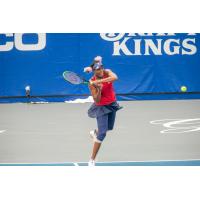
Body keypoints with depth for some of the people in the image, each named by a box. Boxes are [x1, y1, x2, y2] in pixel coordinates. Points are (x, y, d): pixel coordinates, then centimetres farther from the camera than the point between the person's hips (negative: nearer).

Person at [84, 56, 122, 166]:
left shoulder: (107, 72, -13)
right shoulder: (92, 83, -21)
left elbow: (115, 77, -37)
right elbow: (97, 100, -21)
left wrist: (100, 81, -44)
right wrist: (99, 90, -38)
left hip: (112, 104, 5)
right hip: (101, 107, -5)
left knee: (109, 128, 26)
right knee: (102, 134, -14)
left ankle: (95, 132, 60)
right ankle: (92, 160, -7)